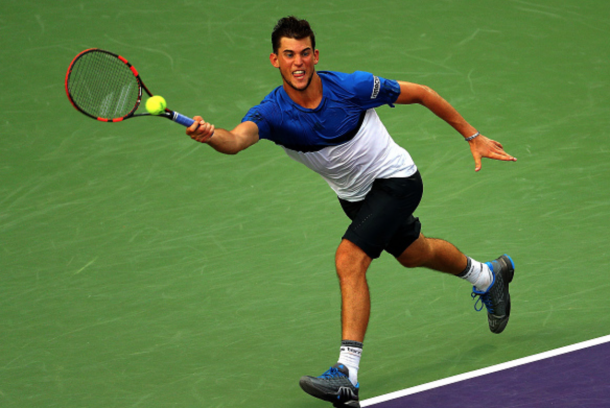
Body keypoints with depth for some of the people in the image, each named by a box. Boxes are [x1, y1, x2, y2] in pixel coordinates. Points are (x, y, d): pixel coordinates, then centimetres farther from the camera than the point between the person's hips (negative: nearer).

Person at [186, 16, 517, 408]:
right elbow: (237, 139, -43)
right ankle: (489, 276, 59)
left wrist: (473, 136, -7)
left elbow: (420, 94, -12)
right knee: (413, 254, 28)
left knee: (349, 259, -24)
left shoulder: (352, 87, -26)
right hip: (355, 195, 6)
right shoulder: (272, 112, -21)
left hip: (396, 180, -6)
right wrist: (211, 135, -68)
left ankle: (347, 375, -26)